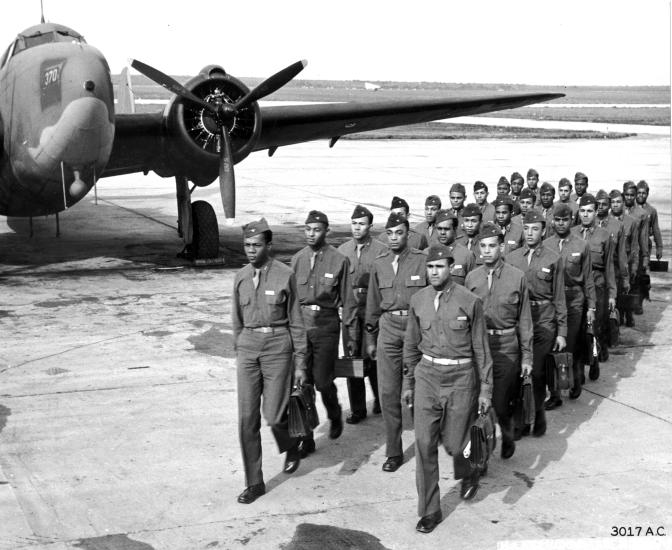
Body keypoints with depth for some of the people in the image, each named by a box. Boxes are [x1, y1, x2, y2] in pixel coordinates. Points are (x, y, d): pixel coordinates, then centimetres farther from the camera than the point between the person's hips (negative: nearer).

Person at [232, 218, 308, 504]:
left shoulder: (285, 275, -6)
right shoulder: (241, 277, 6)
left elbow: (295, 321, -2)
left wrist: (300, 363, -2)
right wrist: (238, 352, 18)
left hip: (277, 344, -4)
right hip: (248, 344, 4)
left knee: (274, 415, -5)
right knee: (247, 419, 1)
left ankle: (291, 448, 31)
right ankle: (254, 483, 13)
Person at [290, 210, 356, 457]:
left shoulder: (338, 260, -3)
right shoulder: (297, 259, 7)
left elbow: (347, 298, 0)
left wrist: (351, 329, -2)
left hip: (326, 325, -3)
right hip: (299, 323, 3)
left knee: (323, 380, -5)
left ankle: (334, 416, 29)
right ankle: (306, 438, 14)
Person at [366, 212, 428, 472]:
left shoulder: (422, 260, -3)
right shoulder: (379, 264, 9)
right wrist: (370, 339, 15)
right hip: (389, 327, 3)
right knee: (388, 392, 0)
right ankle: (394, 452, 8)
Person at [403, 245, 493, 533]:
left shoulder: (470, 301, -9)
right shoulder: (418, 300, 2)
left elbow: (480, 348, -3)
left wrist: (485, 389, -3)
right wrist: (408, 383, 13)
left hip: (460, 376, -3)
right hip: (427, 374, 3)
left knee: (453, 442, 4)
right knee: (424, 444, 0)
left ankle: (469, 473, 40)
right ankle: (429, 510, 12)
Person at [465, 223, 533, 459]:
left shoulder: (517, 277, -2)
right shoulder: (472, 278, 5)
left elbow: (524, 319, 1)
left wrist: (526, 356, 0)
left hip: (506, 347, -2)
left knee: (502, 403, 1)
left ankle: (507, 439, 32)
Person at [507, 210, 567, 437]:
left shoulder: (553, 259, 1)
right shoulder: (512, 258, 6)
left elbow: (559, 298, 3)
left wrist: (562, 332, 1)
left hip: (543, 321, -2)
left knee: (537, 372, -4)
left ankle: (537, 414, 16)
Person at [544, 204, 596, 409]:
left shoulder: (582, 246, 1)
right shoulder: (545, 245, 4)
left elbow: (588, 279, 4)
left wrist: (591, 307, 2)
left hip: (574, 300, -1)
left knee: (572, 344, 1)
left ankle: (576, 382, 24)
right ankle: (555, 393, 5)